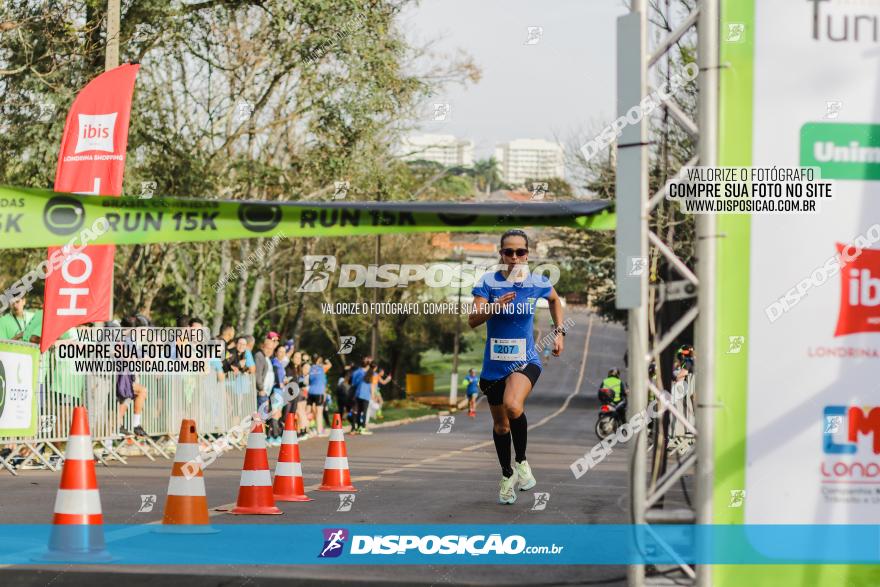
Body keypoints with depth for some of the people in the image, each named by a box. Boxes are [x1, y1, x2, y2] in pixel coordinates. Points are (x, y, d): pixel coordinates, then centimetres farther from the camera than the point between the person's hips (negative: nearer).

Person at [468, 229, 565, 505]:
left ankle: (521, 461, -9)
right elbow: (472, 320, -14)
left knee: (513, 406, -31)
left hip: (525, 360, -2)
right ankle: (507, 475, 38)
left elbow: (555, 300, 21)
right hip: (494, 364, 2)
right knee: (500, 425, 15)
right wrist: (495, 306, -31)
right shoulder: (488, 282, -7)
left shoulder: (538, 283, -3)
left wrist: (559, 332, 12)